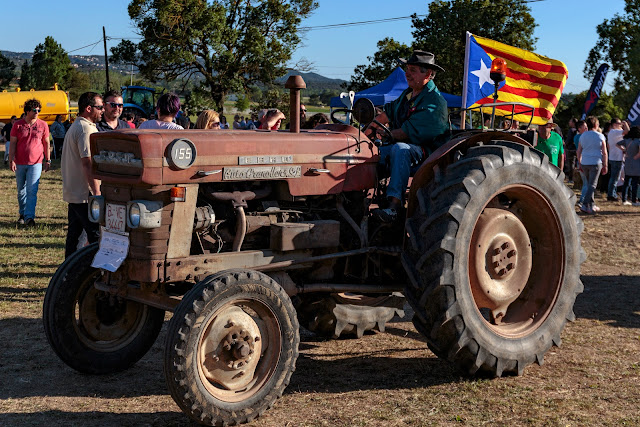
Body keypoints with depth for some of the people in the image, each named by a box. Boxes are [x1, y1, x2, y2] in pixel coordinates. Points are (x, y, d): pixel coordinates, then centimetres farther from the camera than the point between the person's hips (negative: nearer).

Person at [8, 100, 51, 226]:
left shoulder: (43, 125, 2)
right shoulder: (17, 125, 1)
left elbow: (46, 143, 9)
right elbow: (13, 144, 2)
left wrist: (48, 160, 7)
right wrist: (11, 160, -5)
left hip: (36, 163, -1)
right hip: (20, 164, 2)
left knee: (32, 190, -11)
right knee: (21, 191, 11)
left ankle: (29, 217, -14)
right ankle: (22, 214, 26)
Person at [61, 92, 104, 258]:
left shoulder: (74, 127, 19)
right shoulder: (87, 129, -15)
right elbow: (88, 163, -22)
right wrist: (97, 193, -22)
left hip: (72, 192, 10)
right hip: (84, 194, -10)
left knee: (73, 234, 14)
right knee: (96, 236, -7)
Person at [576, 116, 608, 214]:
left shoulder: (582, 136, 7)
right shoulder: (600, 136, -4)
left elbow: (578, 152, 10)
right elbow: (604, 153, -2)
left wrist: (580, 164, 19)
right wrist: (605, 166, 4)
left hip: (584, 163, 4)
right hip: (596, 163, -4)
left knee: (590, 184, 17)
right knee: (592, 185, -2)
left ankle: (592, 205, 21)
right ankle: (585, 205, -13)